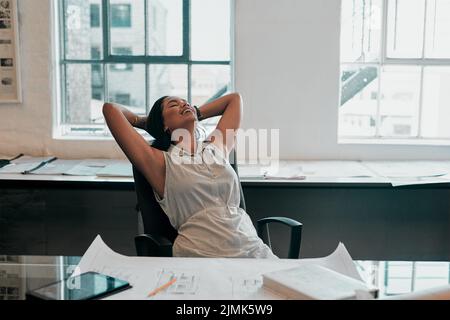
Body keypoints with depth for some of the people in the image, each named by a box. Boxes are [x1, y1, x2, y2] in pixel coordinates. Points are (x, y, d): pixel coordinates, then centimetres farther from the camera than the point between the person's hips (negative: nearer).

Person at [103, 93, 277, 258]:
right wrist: (143, 121, 22)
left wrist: (195, 113, 34)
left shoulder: (217, 147, 19)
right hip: (200, 256, -4)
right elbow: (110, 109, 4)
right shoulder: (161, 162, 5)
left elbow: (235, 98, 32)